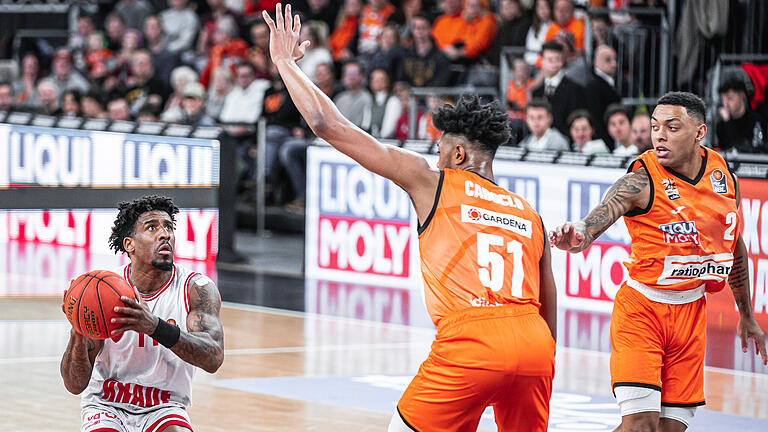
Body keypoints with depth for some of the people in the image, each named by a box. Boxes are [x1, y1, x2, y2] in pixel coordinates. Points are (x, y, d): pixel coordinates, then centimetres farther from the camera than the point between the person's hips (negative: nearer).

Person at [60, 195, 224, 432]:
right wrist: (77, 335, -35)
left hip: (164, 409, 1)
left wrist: (155, 326, -43)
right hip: (107, 406, -1)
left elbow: (213, 358, -27)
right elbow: (75, 385, -13)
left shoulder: (196, 288, -9)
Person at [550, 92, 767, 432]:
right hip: (641, 310, -5)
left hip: (691, 312, 5)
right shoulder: (642, 181, -15)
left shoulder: (723, 174, 3)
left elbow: (735, 245, 18)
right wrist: (579, 236, -60)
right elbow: (604, 212, -36)